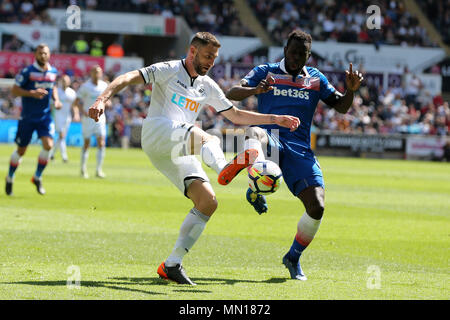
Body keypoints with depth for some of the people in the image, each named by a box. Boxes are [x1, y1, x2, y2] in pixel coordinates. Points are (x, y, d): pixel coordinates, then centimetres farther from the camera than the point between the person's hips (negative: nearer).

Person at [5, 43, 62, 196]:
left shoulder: (53, 72, 4)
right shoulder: (27, 71, -11)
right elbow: (14, 90, -10)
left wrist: (56, 100, 4)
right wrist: (32, 93, -23)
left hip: (45, 116, 3)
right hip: (27, 118, -3)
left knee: (48, 145, -16)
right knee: (21, 150, 6)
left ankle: (37, 177, 4)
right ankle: (10, 178, 29)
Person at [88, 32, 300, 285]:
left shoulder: (207, 86, 24)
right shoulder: (169, 70, 6)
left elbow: (236, 115, 32)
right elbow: (128, 79, -4)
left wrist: (275, 119, 24)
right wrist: (103, 99, -22)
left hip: (178, 151, 7)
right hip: (156, 133, -7)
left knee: (208, 201, -11)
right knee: (206, 138, -36)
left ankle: (172, 265, -7)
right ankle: (225, 168, -73)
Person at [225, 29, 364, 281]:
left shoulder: (316, 79, 18)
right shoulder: (265, 72, 9)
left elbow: (341, 107, 15)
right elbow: (231, 93, -4)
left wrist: (351, 90, -7)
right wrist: (255, 90, -26)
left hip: (300, 150, 3)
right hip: (271, 141, -3)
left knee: (317, 208, -12)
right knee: (255, 132, -40)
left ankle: (294, 257, 12)